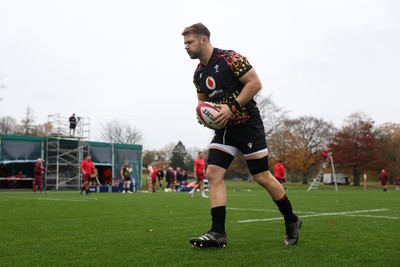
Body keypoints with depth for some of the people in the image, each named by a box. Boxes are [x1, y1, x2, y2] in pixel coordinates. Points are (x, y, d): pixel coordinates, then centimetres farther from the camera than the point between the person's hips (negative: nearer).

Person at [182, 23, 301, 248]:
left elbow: (255, 83, -17)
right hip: (224, 128, 7)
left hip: (248, 124, -7)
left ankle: (292, 221, 18)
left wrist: (232, 107, -23)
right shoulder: (198, 73, 10)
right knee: (213, 173, -8)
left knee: (262, 177, -3)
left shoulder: (229, 58, -13)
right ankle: (218, 233, -5)